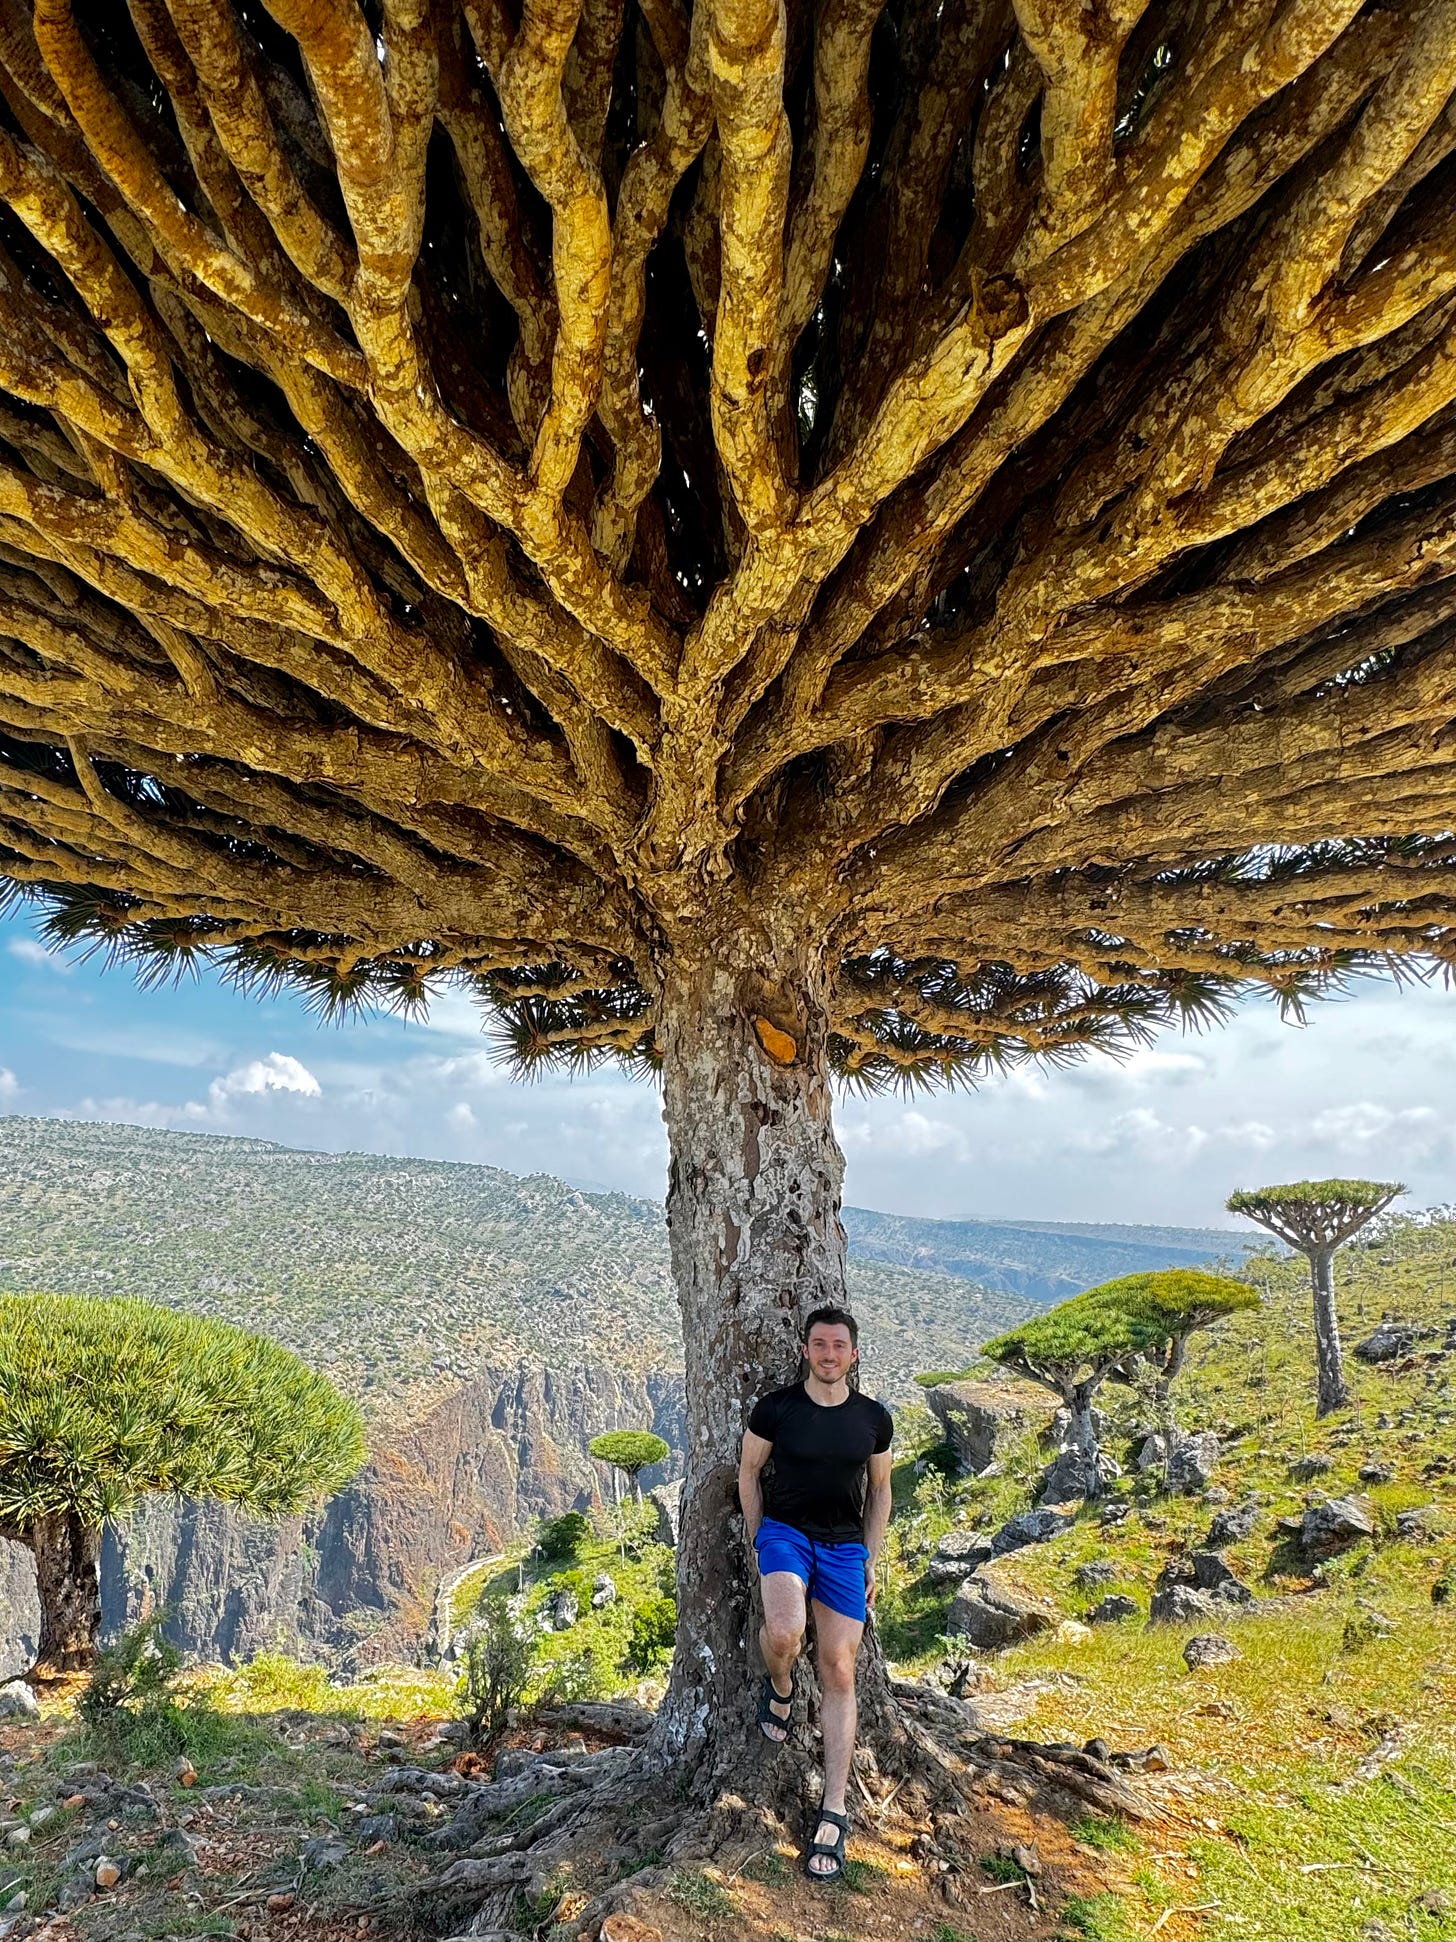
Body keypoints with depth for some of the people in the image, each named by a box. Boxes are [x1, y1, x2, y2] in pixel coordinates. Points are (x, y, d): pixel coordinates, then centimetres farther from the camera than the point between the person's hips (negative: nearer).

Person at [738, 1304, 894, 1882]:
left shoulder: (873, 1418, 1)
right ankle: (780, 1689, 8)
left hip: (845, 1547, 2)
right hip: (785, 1531, -2)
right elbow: (749, 1473, 4)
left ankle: (833, 1812, 10)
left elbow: (879, 1489, 13)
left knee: (839, 1671, -2)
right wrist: (759, 1545, 3)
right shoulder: (775, 1407, -7)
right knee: (784, 1633, -29)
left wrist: (871, 1560, 10)